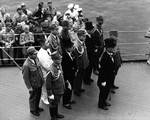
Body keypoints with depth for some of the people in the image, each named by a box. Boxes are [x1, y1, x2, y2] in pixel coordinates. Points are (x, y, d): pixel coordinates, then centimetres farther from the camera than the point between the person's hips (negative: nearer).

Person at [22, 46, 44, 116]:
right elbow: (25, 77, -21)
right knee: (33, 97, 17)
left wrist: (42, 79, 11)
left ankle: (37, 107, 51)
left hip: (39, 83, 7)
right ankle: (33, 110, 42)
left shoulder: (36, 59, -9)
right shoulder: (26, 65, -30)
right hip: (33, 85, -7)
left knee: (38, 96, 26)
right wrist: (29, 87, -15)